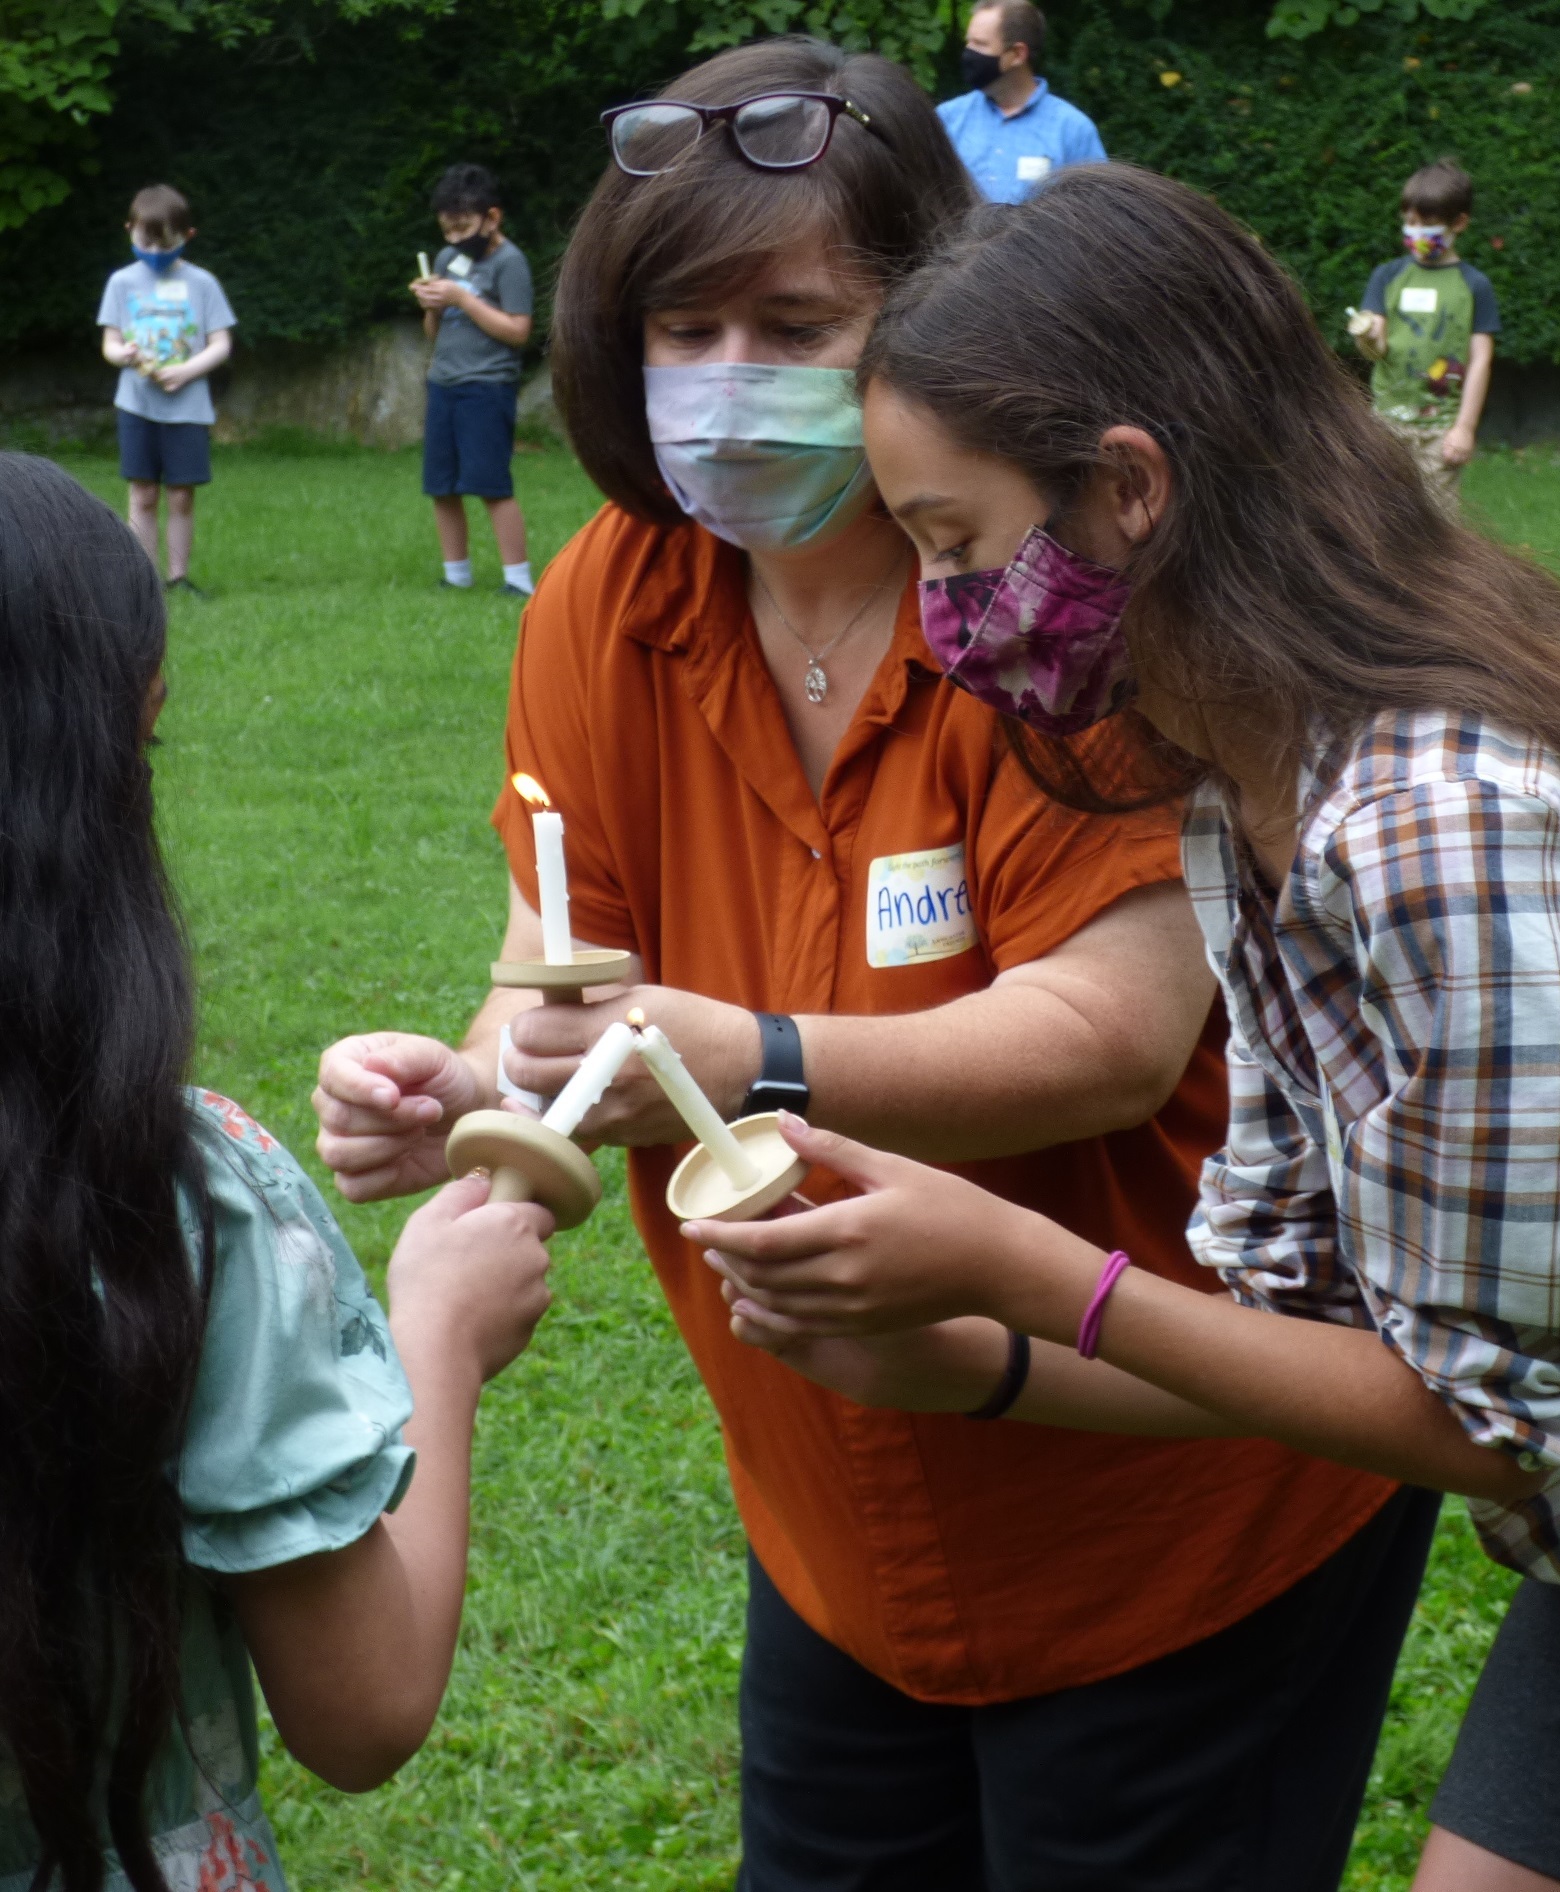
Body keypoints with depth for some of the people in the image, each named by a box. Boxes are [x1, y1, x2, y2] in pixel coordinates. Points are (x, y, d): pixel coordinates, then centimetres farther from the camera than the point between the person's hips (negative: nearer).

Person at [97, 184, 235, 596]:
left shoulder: (201, 283, 1)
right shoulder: (123, 282, 5)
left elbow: (221, 345, 0)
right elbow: (110, 343, 6)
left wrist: (186, 371, -16)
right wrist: (123, 355, -18)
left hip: (187, 406, -1)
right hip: (137, 404, 1)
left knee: (181, 497, 2)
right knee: (143, 496, 1)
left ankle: (179, 577, 11)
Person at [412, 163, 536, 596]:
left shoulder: (508, 262, -7)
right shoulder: (448, 258, 14)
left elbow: (517, 331, -15)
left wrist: (461, 298, -16)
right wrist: (431, 306, -2)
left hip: (487, 386, -7)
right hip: (442, 382, 7)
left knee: (492, 486, -10)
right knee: (442, 488, 8)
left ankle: (518, 579, -6)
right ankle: (456, 576, 18)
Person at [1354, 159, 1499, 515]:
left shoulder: (1473, 285, 1)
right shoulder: (1388, 276, 8)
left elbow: (1481, 360, -1)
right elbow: (1376, 347, 2)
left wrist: (1465, 426, -7)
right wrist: (1368, 338, -24)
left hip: (1442, 419, -2)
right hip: (1391, 415, 2)